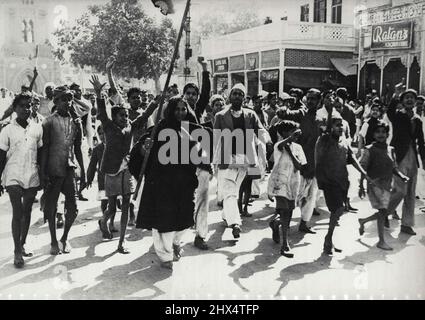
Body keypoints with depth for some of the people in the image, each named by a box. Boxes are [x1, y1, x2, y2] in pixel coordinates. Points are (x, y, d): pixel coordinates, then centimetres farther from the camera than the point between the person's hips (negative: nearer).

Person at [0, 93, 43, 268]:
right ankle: (17, 251, 1)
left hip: (32, 178, 3)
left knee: (27, 212, 11)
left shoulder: (37, 128, 4)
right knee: (17, 212, -5)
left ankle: (22, 245, 25)